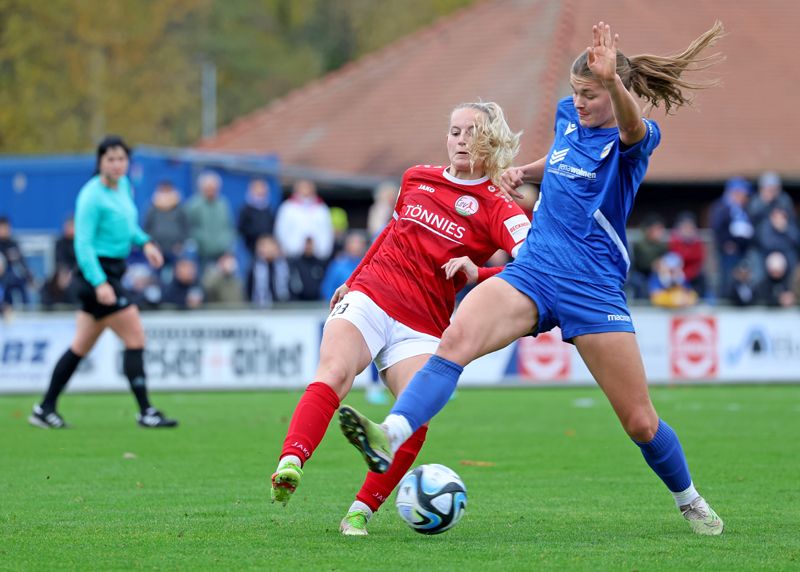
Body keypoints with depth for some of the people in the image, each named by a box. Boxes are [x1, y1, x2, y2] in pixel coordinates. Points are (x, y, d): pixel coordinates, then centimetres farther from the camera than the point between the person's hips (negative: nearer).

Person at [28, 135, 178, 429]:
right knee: (136, 338, -9)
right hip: (97, 272, -9)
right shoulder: (92, 196, -16)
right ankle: (146, 411, -4)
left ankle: (45, 408, 18)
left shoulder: (124, 186, 10)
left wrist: (145, 242, 10)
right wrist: (99, 283, -26)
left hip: (112, 272, 9)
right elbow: (83, 244, -18)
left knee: (81, 346, 12)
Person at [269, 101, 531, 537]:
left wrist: (477, 274, -26)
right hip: (368, 299, 2)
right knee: (333, 374, -27)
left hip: (422, 328, -2)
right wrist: (353, 280, 34)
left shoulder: (498, 210, 1)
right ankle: (290, 463, -46)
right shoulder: (416, 179, 15)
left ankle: (361, 511, -10)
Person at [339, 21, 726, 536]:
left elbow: (631, 128, -35)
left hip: (594, 290, -4)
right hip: (532, 272, 4)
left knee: (640, 422, 1)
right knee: (457, 338, -27)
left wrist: (612, 81, -56)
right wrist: (526, 172, 13)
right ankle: (389, 438, -45)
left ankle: (690, 502, 30)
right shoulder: (568, 115, 10)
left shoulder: (633, 140, -8)